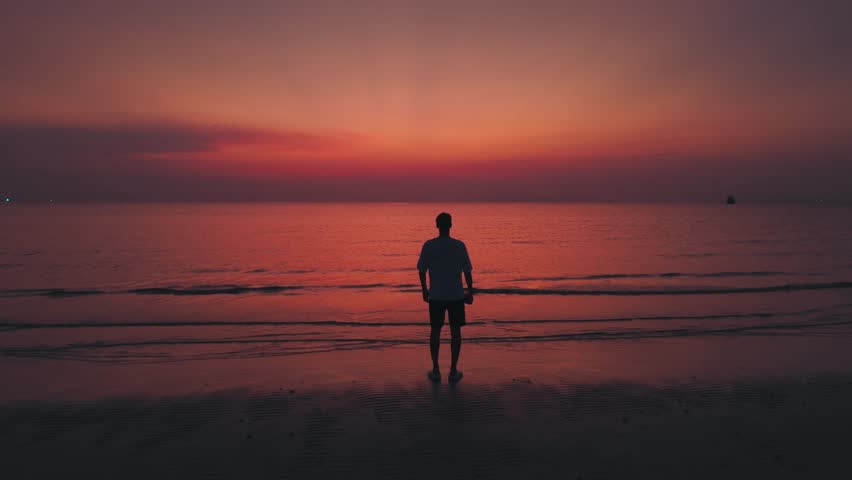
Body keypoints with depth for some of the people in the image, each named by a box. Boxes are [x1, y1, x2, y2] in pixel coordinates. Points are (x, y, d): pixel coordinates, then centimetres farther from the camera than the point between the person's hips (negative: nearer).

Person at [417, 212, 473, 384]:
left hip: (436, 296, 1)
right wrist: (470, 292, 6)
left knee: (435, 331, 11)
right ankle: (453, 371, 12)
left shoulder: (428, 246, -5)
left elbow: (422, 270, -1)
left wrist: (424, 291, 12)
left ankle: (436, 370, 15)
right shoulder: (459, 245, -7)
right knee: (455, 331, 9)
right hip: (456, 295, 0)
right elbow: (467, 271, -5)